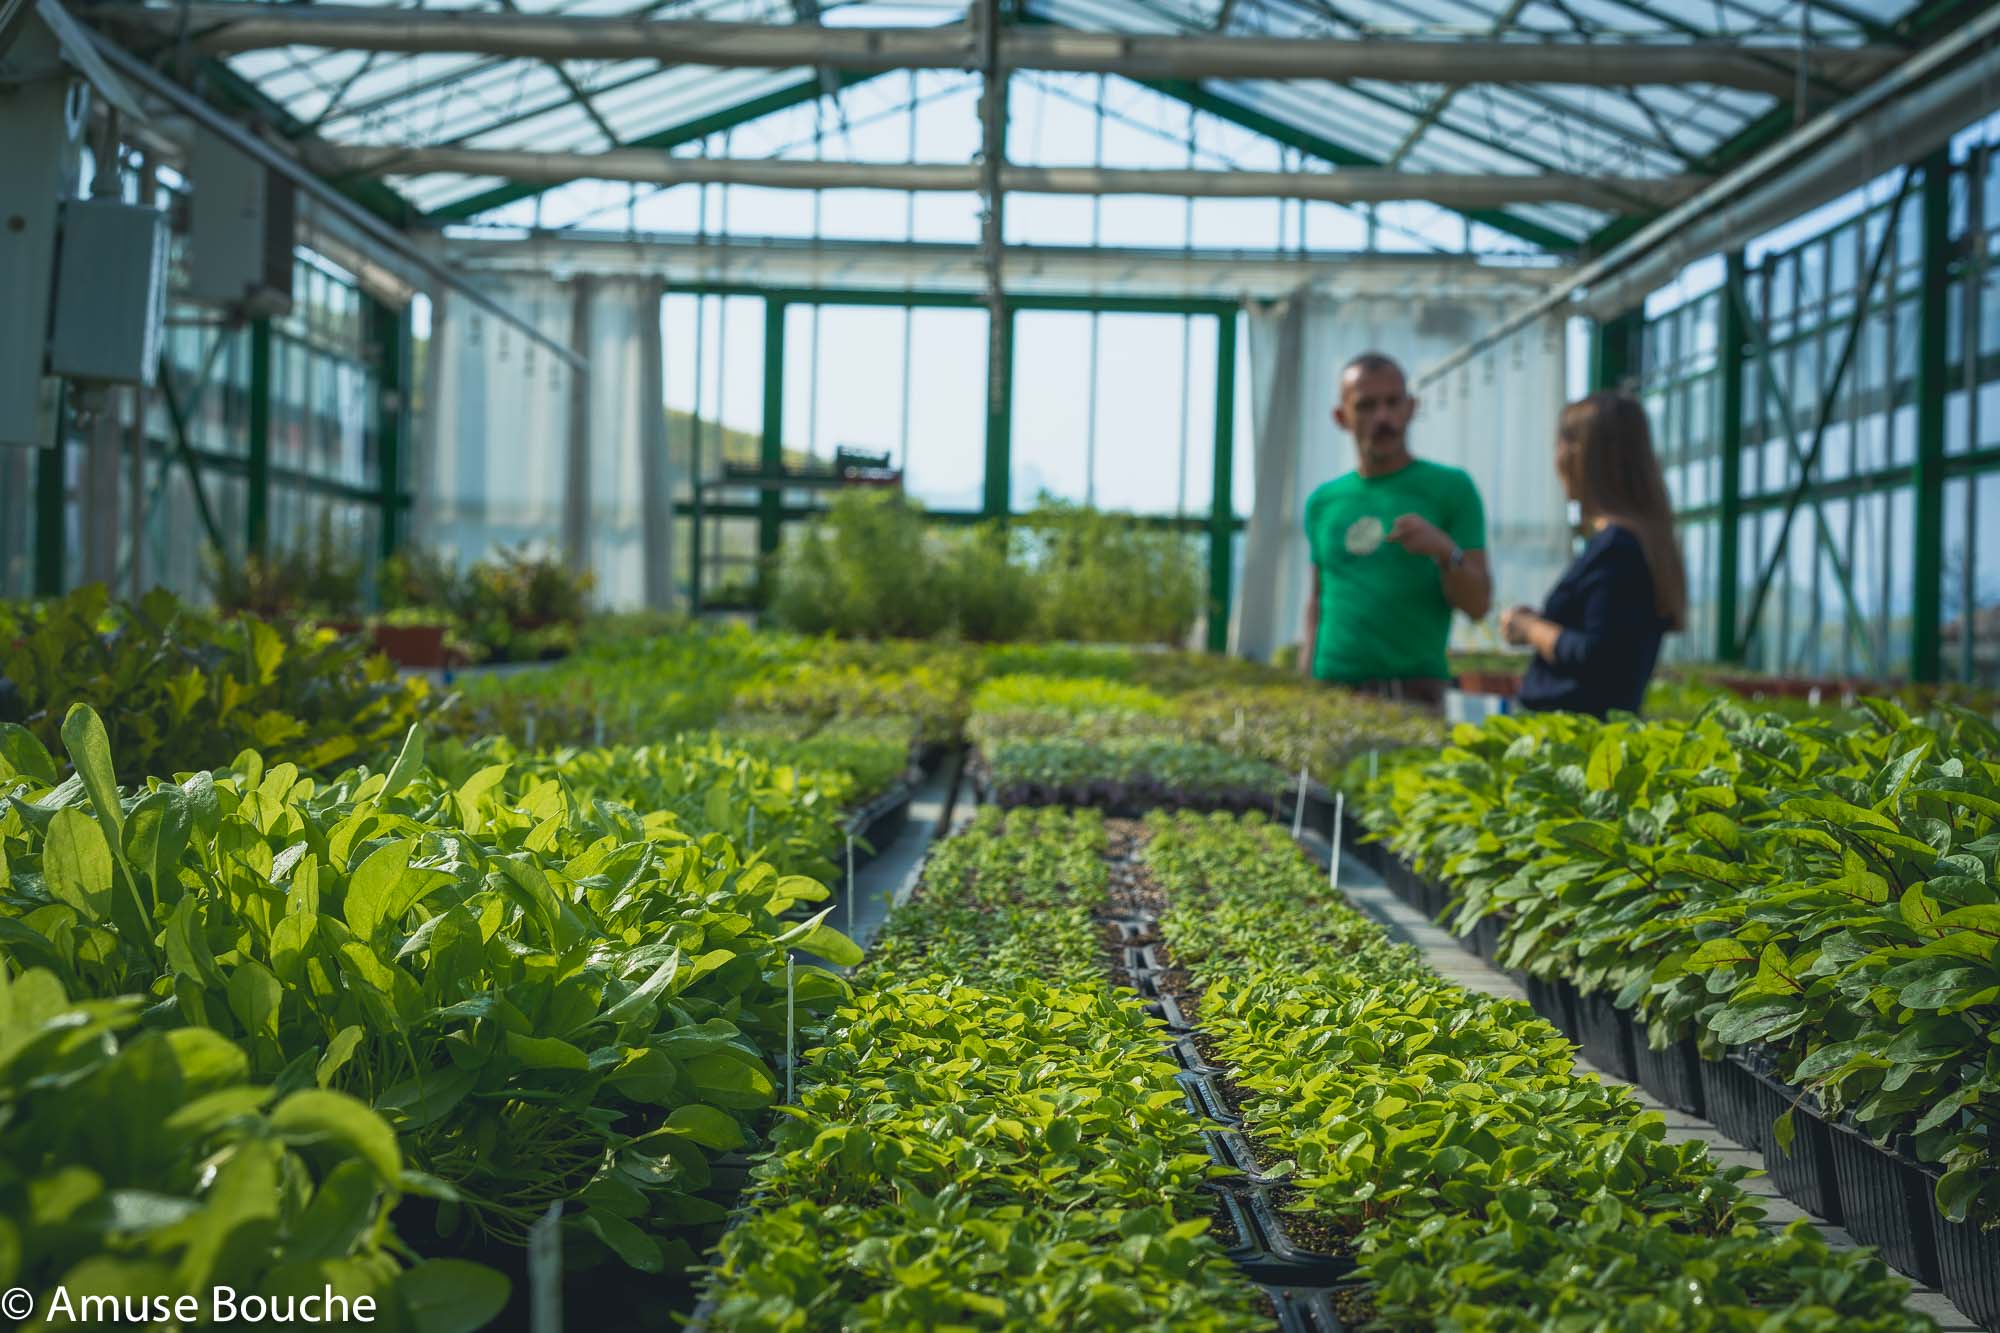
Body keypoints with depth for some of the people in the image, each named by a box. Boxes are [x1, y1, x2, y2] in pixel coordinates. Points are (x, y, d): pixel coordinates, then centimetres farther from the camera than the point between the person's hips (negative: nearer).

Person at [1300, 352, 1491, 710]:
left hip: (1413, 690, -3)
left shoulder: (1451, 488, 4)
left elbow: (1477, 604, 0)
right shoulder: (1323, 502, 14)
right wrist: (1303, 681, 13)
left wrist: (1446, 551, -18)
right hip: (1331, 688, 3)